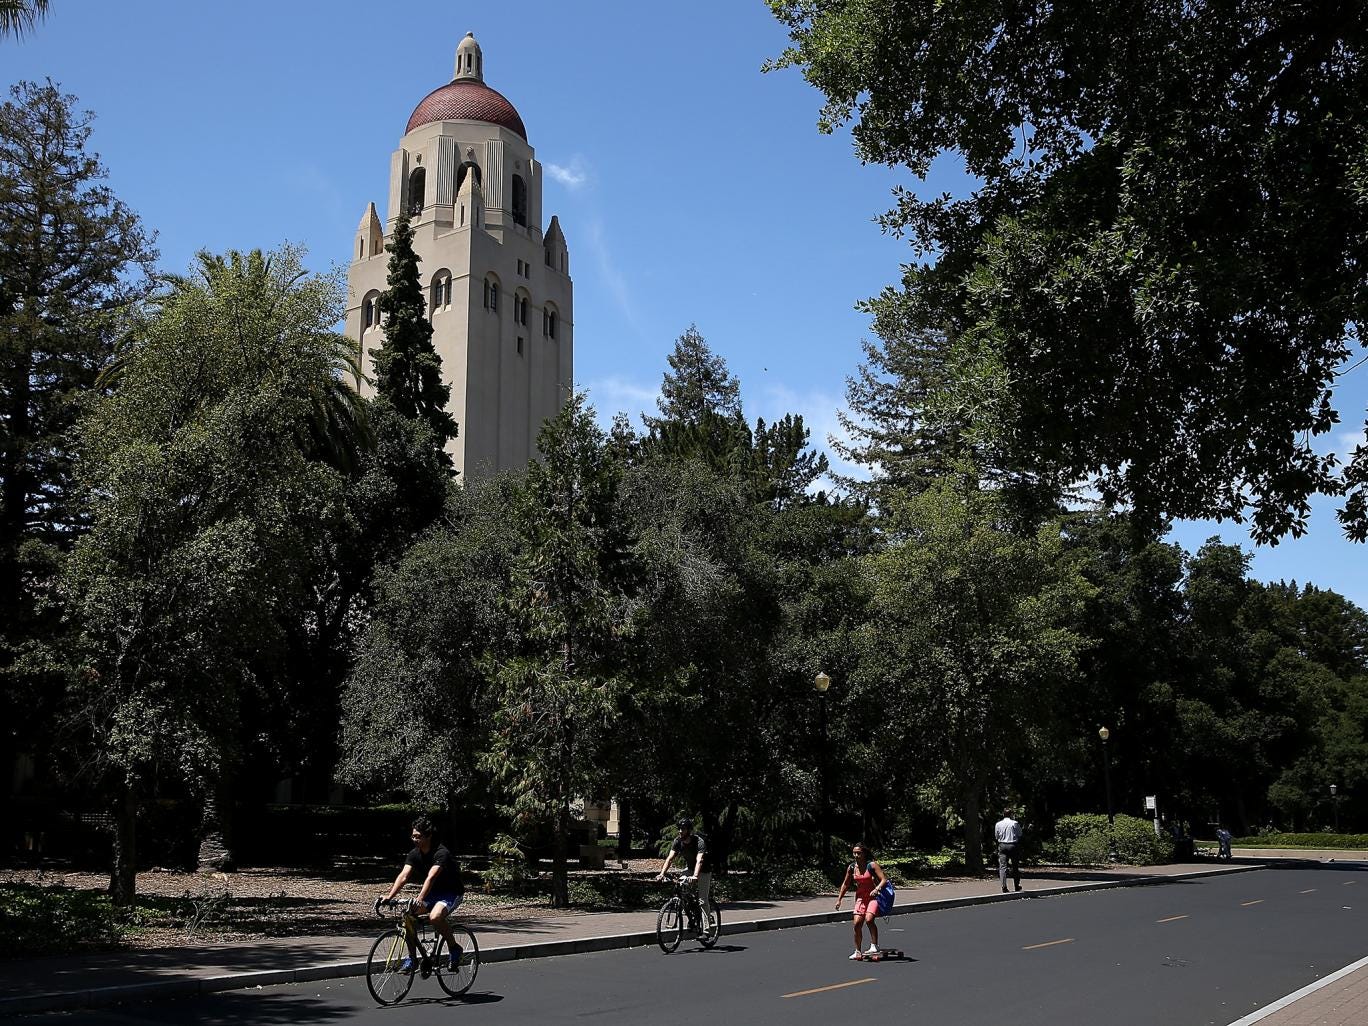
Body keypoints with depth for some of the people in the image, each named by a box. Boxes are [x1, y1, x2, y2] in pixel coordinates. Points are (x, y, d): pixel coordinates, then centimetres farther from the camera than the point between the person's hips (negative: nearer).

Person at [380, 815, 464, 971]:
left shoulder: (441, 853, -24)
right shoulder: (414, 854, -4)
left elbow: (431, 877, -38)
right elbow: (403, 875, -16)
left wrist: (420, 899, -52)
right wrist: (389, 896, -31)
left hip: (451, 892, -7)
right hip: (432, 892, 7)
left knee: (435, 917, -34)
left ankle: (454, 948, -10)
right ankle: (411, 957, -3)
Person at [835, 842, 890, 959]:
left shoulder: (872, 865, -13)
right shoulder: (851, 868, 1)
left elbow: (884, 879, -18)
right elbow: (845, 884, 14)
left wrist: (877, 889, -35)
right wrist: (839, 899, 13)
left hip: (874, 896, -5)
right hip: (860, 897, 5)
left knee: (869, 919, -27)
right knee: (857, 923, -3)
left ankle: (874, 946, -15)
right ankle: (858, 952, 11)